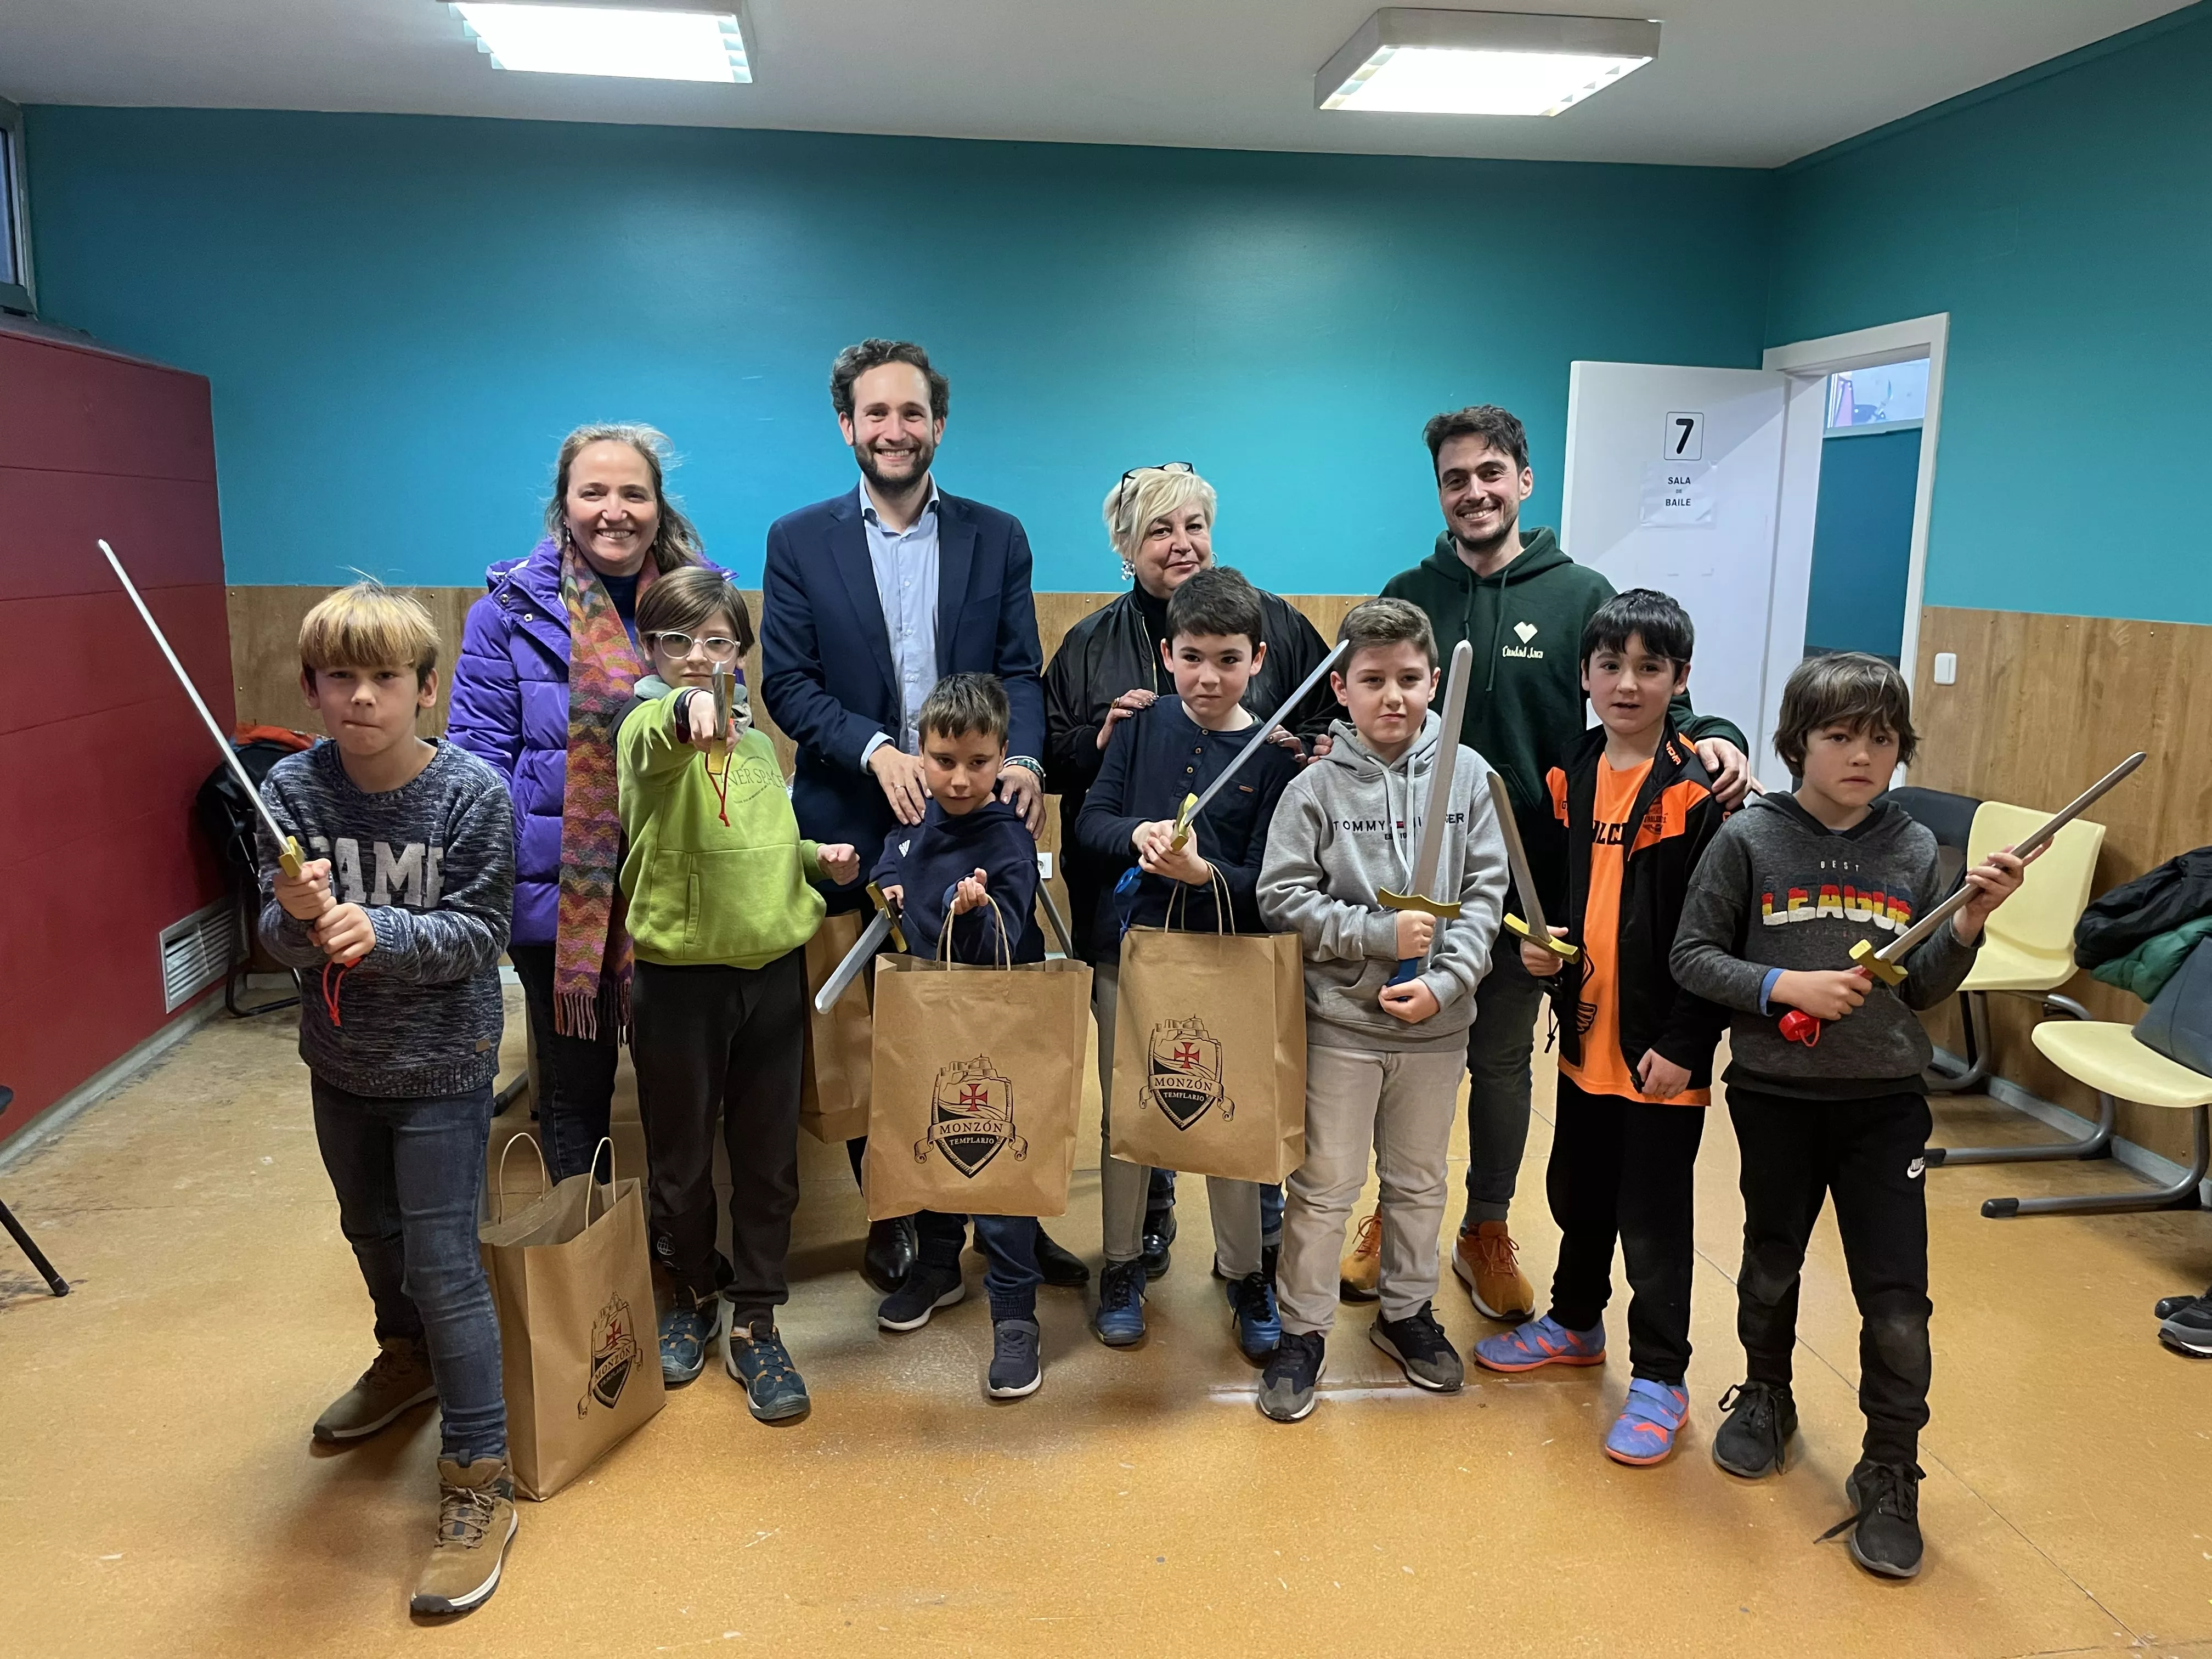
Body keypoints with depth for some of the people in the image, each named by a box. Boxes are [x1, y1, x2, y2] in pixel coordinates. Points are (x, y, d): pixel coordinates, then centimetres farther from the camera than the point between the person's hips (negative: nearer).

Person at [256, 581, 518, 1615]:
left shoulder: (472, 793, -18)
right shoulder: (293, 788, -10)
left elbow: (479, 934, -19)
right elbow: (277, 939, -10)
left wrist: (379, 930, -35)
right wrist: (299, 916, -33)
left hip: (441, 1065, -5)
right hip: (341, 1061, 5)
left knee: (442, 1265, -4)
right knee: (371, 1232, 26)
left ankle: (478, 1482, 9)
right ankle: (408, 1362, 54)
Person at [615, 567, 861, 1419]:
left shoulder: (756, 741, 9)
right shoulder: (648, 726, -9)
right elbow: (659, 739, -37)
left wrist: (818, 859, 3)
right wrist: (689, 708, -58)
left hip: (772, 970, 4)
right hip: (678, 974, -4)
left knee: (768, 1156, 9)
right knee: (680, 1156, 12)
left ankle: (755, 1324, 24)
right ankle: (693, 1295, 36)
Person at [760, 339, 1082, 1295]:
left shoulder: (996, 537, 7)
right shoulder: (799, 542, 4)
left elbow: (1021, 672, 4)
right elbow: (787, 684, -2)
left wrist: (1023, 758, -16)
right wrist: (876, 750, -17)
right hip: (856, 824, 0)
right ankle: (891, 1215, 25)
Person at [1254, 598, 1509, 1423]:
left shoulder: (1467, 773, -2)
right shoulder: (1317, 785, -8)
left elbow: (1485, 892, -2)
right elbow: (1282, 898, -10)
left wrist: (1444, 981, -14)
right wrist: (1380, 933, -18)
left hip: (1437, 1022, 3)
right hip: (1342, 1021, -2)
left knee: (1420, 1181, 18)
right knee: (1324, 1184, 7)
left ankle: (1408, 1311, 38)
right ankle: (1303, 1332, 23)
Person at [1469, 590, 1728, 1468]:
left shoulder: (1700, 790, -13)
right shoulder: (1570, 779, 5)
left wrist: (1685, 1044, -17)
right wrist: (1536, 943, -4)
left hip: (1661, 1050, -6)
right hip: (1585, 1034, 6)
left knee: (1653, 1219, 6)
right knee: (1578, 1195, 22)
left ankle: (1660, 1378, 23)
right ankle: (1575, 1322, 43)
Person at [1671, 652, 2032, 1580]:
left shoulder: (1915, 851, -1)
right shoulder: (1750, 838, -8)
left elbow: (1922, 990, 3)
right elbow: (1691, 957, -7)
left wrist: (1968, 925, -13)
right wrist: (1787, 986, -18)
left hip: (1886, 1101, 1)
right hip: (1776, 1095, -1)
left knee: (1897, 1302, 1)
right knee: (1771, 1269, 18)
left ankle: (1890, 1477, 21)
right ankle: (1766, 1397, 44)